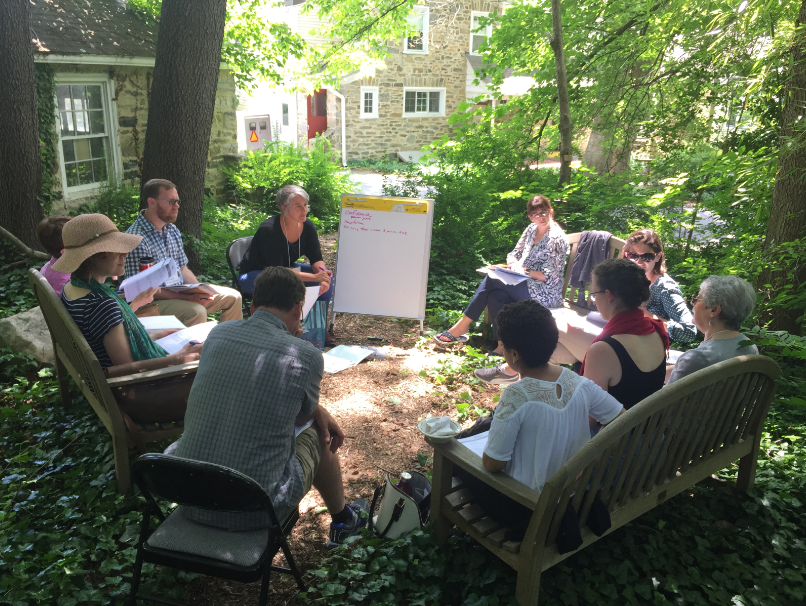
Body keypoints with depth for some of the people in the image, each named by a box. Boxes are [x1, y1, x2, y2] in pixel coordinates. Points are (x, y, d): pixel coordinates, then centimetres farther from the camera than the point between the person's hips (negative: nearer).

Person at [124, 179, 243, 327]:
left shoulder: (173, 231, 9)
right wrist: (186, 298, -26)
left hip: (180, 292, 9)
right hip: (155, 303, -9)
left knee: (232, 297, 5)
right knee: (196, 311, -34)